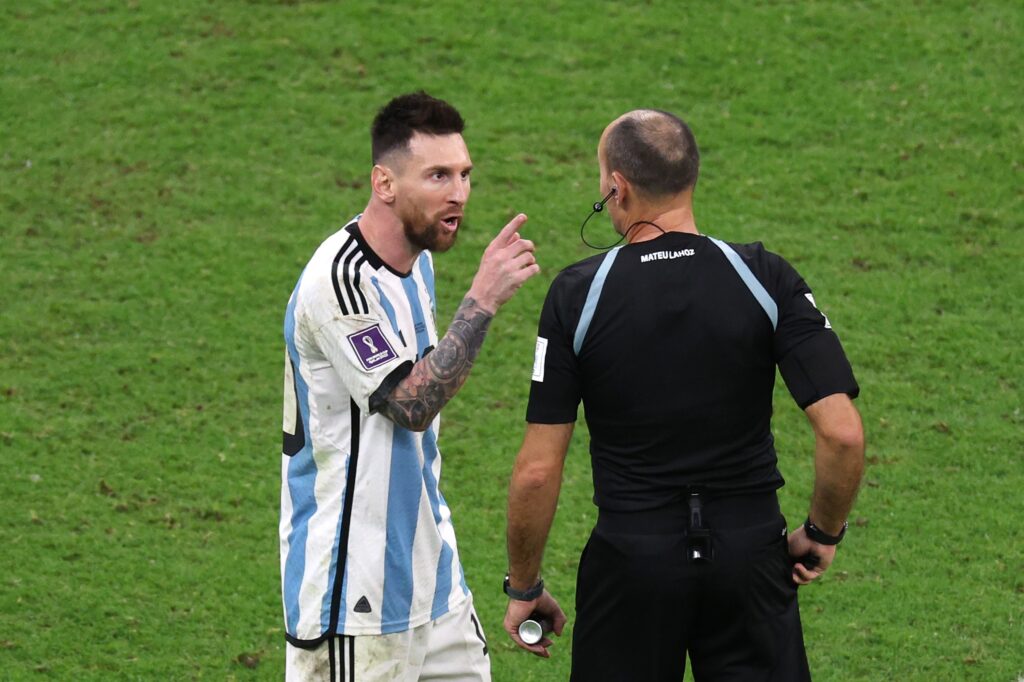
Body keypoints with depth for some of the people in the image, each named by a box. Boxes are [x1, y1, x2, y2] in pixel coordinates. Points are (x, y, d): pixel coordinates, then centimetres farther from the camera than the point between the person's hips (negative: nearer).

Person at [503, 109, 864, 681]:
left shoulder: (576, 294, -8)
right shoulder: (766, 278, -6)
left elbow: (538, 470, -7)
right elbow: (843, 434, -12)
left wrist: (524, 588, 5)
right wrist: (823, 533, 6)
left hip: (630, 561, -1)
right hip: (751, 556, 1)